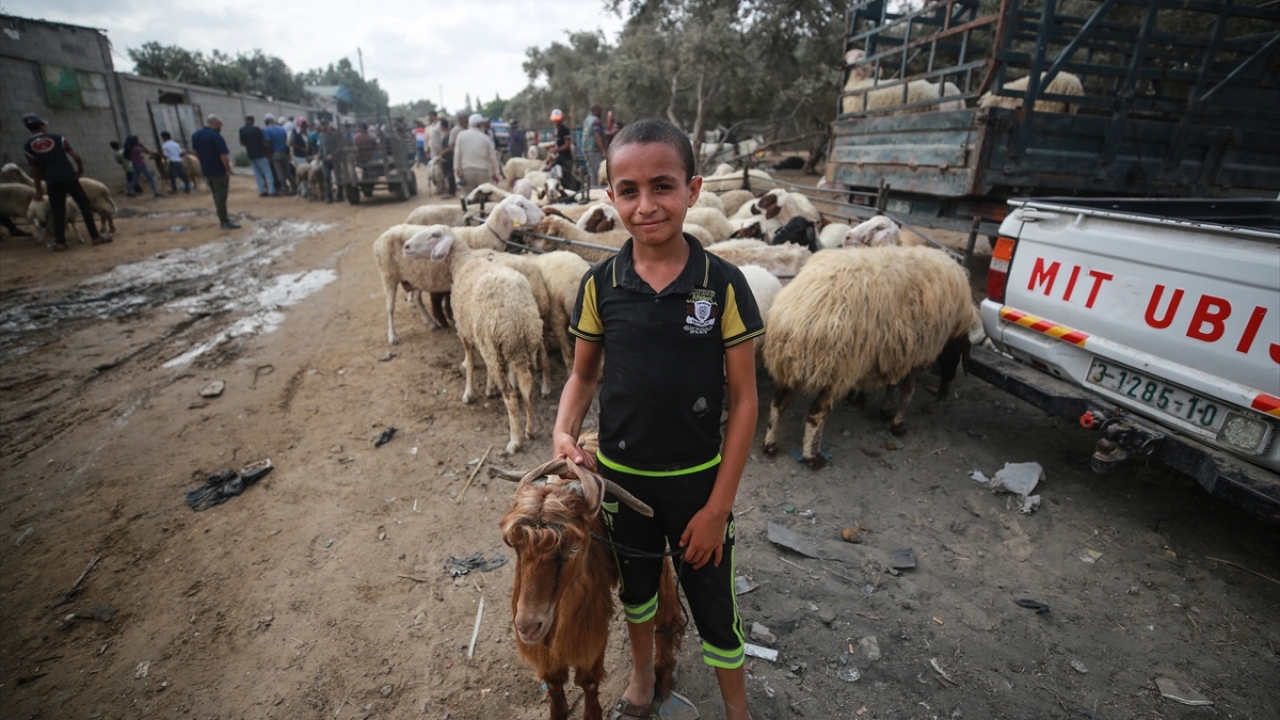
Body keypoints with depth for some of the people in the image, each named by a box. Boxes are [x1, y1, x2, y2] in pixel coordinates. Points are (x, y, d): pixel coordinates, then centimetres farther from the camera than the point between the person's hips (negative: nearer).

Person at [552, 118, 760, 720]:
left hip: (697, 479, -2)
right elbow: (584, 375, 3)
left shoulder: (723, 284, -15)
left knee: (713, 605, 14)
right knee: (635, 586, 26)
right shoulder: (600, 284, -9)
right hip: (619, 475, 3)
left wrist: (719, 505, -11)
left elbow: (743, 399, -11)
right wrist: (564, 430, -17)